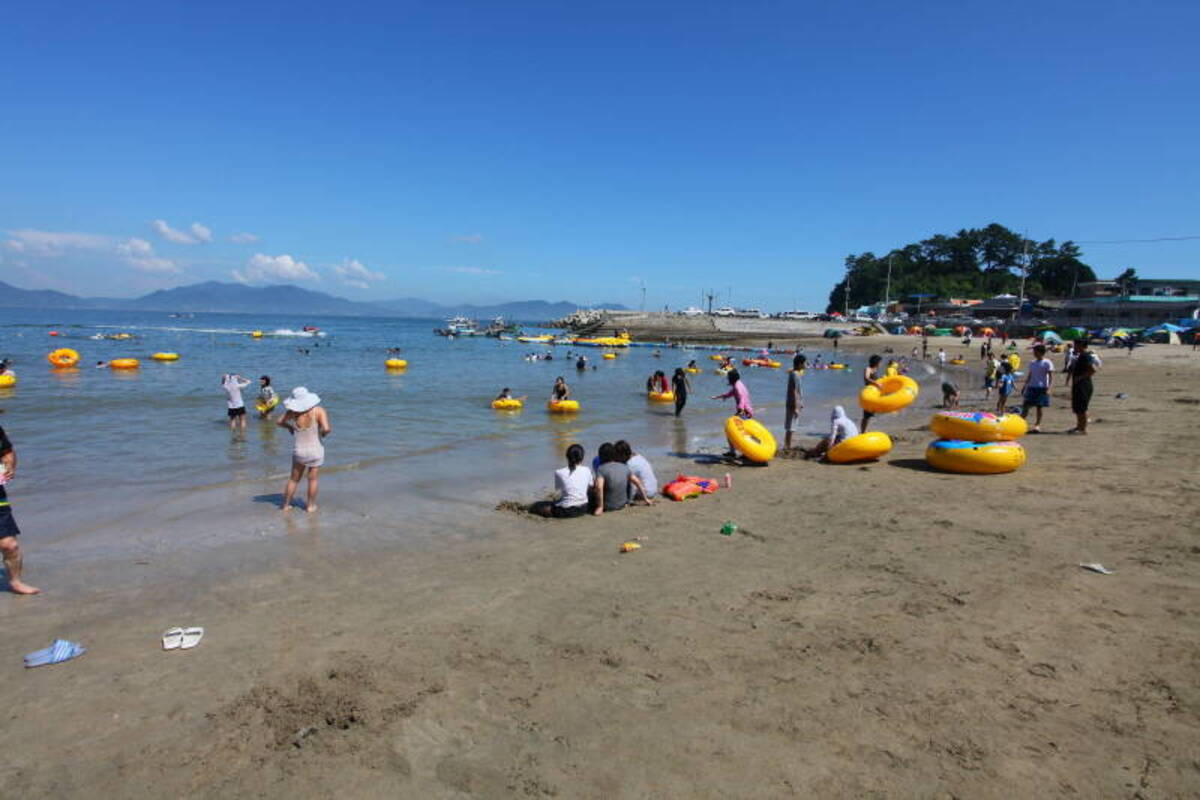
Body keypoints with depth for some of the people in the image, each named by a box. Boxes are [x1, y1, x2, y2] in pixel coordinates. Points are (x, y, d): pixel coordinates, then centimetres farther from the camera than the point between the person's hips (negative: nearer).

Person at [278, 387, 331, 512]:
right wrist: (325, 432, -5)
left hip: (298, 450, 2)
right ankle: (310, 505, 27)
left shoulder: (293, 411, -10)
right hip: (315, 450, -2)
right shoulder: (318, 410, -19)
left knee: (294, 478, 21)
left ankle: (286, 504, 33)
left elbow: (279, 422, 6)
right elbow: (326, 428, -28)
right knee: (313, 479, 16)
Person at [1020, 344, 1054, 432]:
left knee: (1039, 407, 0)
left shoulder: (1047, 363, -4)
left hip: (1041, 388, -5)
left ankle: (1037, 425, 7)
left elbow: (1051, 377, -9)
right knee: (1025, 406, 0)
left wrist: (1048, 388, -18)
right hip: (1031, 387, 6)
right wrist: (1025, 387, 15)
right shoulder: (1033, 363, 14)